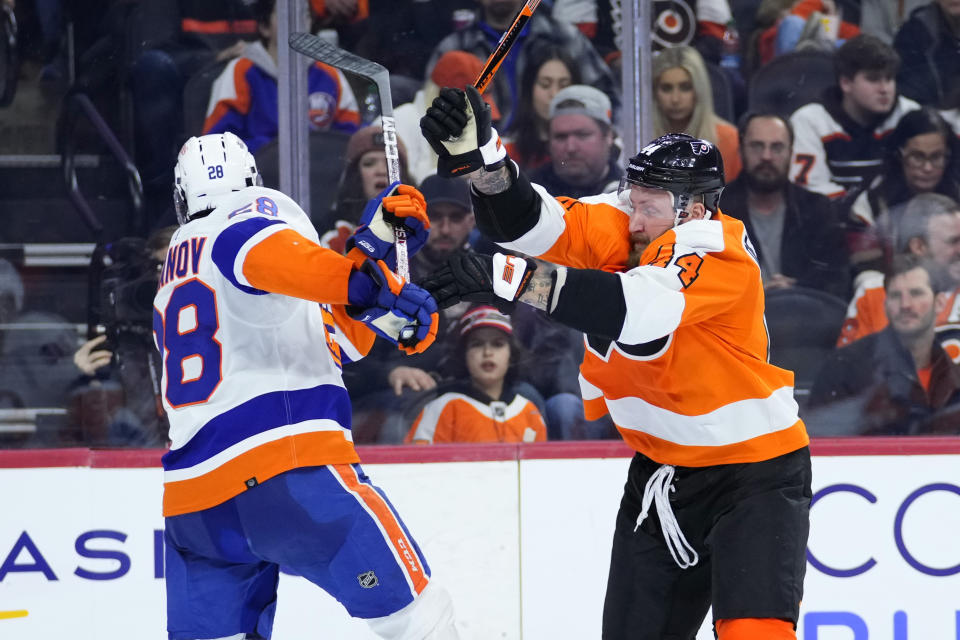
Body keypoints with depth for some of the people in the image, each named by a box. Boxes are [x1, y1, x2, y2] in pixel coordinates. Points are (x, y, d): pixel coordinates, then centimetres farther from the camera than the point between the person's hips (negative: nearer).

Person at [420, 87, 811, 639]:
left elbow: (638, 309, -41)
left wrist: (508, 278, -48)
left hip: (754, 472, -7)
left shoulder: (721, 256, -25)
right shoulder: (623, 225, -5)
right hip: (661, 469, 7)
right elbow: (532, 222, -15)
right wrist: (479, 153, -35)